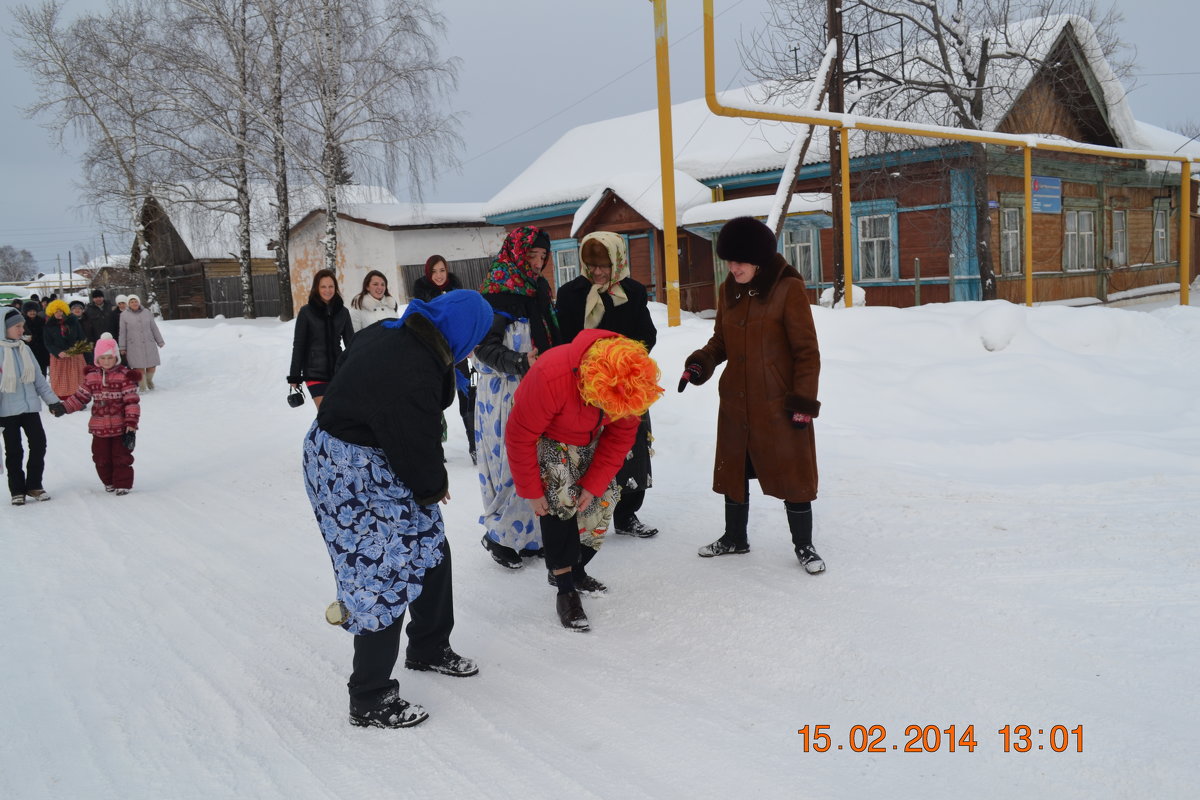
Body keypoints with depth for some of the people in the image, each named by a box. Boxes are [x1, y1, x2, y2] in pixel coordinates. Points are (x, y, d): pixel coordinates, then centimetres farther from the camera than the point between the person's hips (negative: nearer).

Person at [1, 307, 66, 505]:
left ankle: (34, 485, 18)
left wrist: (52, 400, 8)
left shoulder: (25, 349, 6)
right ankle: (17, 490, 16)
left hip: (30, 406, 4)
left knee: (39, 444, 4)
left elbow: (39, 378, 11)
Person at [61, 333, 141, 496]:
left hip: (120, 426, -4)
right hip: (99, 427, 4)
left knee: (121, 457, 0)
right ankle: (109, 482, 28)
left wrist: (131, 423, -15)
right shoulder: (91, 376, 5)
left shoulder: (125, 375, -8)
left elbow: (132, 401, -10)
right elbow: (81, 396, 12)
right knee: (101, 458, 11)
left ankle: (123, 484, 11)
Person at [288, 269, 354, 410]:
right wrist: (294, 376, -1)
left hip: (337, 370, 3)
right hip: (315, 371, -3)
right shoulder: (306, 311, -2)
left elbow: (350, 342, 11)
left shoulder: (342, 311, 6)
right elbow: (298, 345, 0)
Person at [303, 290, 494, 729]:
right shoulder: (412, 377, -31)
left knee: (430, 549, 17)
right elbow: (415, 448, -20)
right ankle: (369, 701, 11)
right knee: (383, 575, -4)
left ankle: (429, 648, 38)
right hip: (352, 477, -10)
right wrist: (435, 486, 1)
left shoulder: (389, 332, -2)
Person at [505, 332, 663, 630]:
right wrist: (530, 491, -20)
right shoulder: (550, 378, -42)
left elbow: (621, 435, -12)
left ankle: (574, 570, 24)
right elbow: (519, 437, -29)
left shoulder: (631, 382, -27)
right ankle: (565, 589, -10)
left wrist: (594, 483, -15)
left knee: (603, 502, 2)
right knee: (560, 502, -21)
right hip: (546, 440, -5)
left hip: (590, 442, 5)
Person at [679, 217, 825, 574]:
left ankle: (804, 546, 20)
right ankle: (734, 538, 35)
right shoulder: (728, 291, 4)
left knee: (792, 474, 3)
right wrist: (700, 364, -4)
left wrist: (803, 400, -14)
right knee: (734, 470, 17)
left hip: (779, 405, -6)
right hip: (736, 404, 6)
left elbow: (807, 351, -12)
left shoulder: (788, 289, -13)